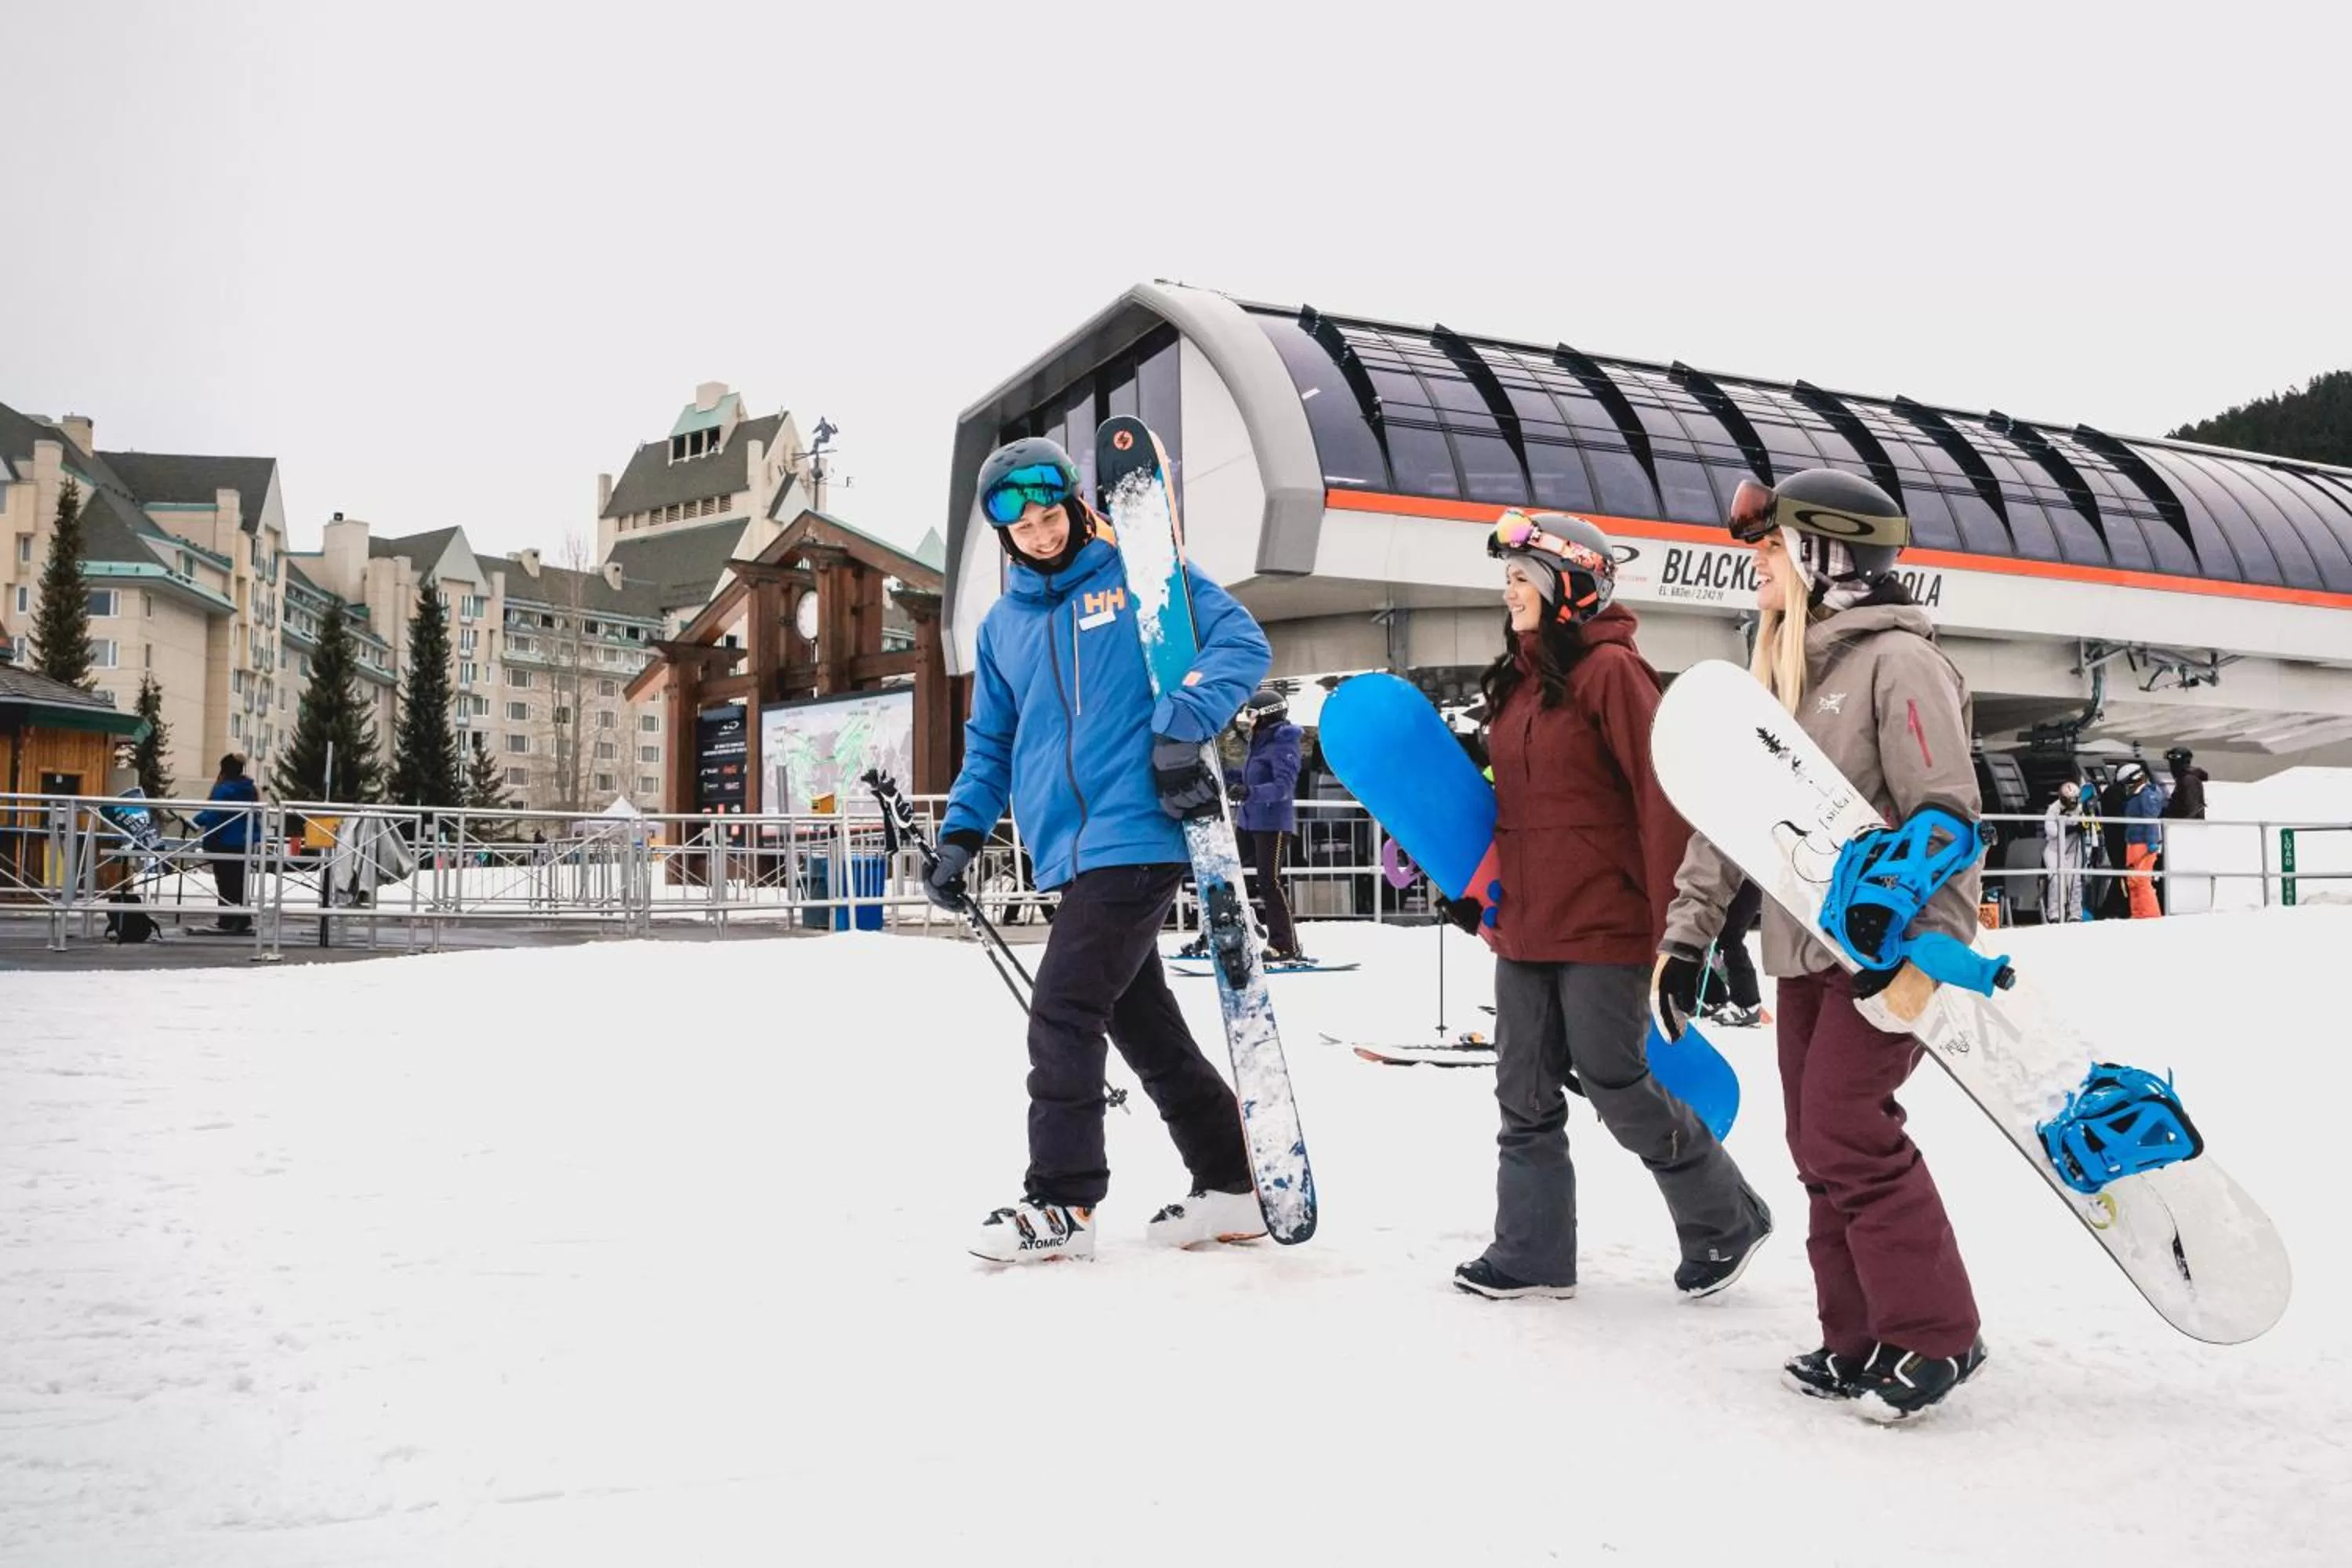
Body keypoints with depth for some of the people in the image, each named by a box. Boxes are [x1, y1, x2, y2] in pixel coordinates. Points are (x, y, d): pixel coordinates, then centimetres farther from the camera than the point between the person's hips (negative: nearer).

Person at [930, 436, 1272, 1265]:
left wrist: (1185, 722, -21)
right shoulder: (1002, 625, 19)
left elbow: (1241, 642, -6)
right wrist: (962, 832, 13)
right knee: (1144, 1022, 11)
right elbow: (991, 743, 25)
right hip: (1073, 852, 7)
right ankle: (1231, 1185, 23)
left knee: (1062, 1014, -9)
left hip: (1137, 835, -7)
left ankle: (1061, 1202, 3)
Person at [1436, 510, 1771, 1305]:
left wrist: (1670, 923, -17)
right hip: (1524, 925, 8)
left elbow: (1663, 798, -16)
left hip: (1602, 924, -8)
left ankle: (1726, 1221, 23)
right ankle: (1532, 1253, 22)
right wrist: (1475, 886, 19)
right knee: (1526, 1094, 10)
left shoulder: (1610, 669, -12)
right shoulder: (1517, 677, 13)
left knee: (1617, 1088, 1)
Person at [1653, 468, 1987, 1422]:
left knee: (1849, 1133, -11)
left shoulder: (1895, 659, -11)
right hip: (1801, 947, 8)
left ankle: (1933, 1335, 5)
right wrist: (1686, 936, 11)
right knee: (1818, 1144, 9)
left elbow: (1946, 816, -17)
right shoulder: (1777, 672, 15)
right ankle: (1860, 1337, 19)